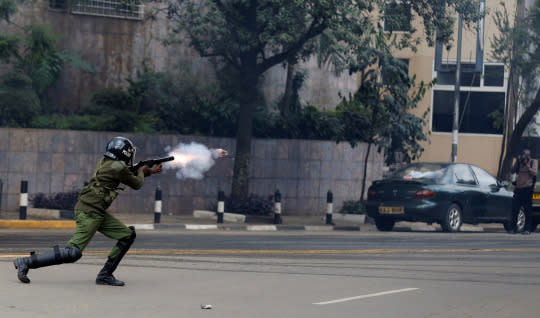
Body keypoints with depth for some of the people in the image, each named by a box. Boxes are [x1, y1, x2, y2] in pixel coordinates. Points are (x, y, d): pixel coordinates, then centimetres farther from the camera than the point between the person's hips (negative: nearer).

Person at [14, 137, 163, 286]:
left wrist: (150, 171, 42)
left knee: (128, 235, 10)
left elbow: (129, 174, 34)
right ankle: (26, 262, -12)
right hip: (89, 212, -10)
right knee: (73, 253, -16)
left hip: (97, 212, 10)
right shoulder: (119, 167, -14)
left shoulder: (106, 162, 15)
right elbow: (136, 184, 1)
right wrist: (142, 171, 22)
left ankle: (105, 275, 11)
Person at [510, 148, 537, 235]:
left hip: (527, 189, -4)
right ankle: (514, 227, 11)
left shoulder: (533, 162, 5)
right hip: (518, 188, 4)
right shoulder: (519, 162, 14)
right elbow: (512, 171, 6)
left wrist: (527, 164, -13)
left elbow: (534, 173, -8)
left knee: (527, 210, -3)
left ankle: (527, 229, 0)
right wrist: (517, 162, -3)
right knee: (514, 210, 1)